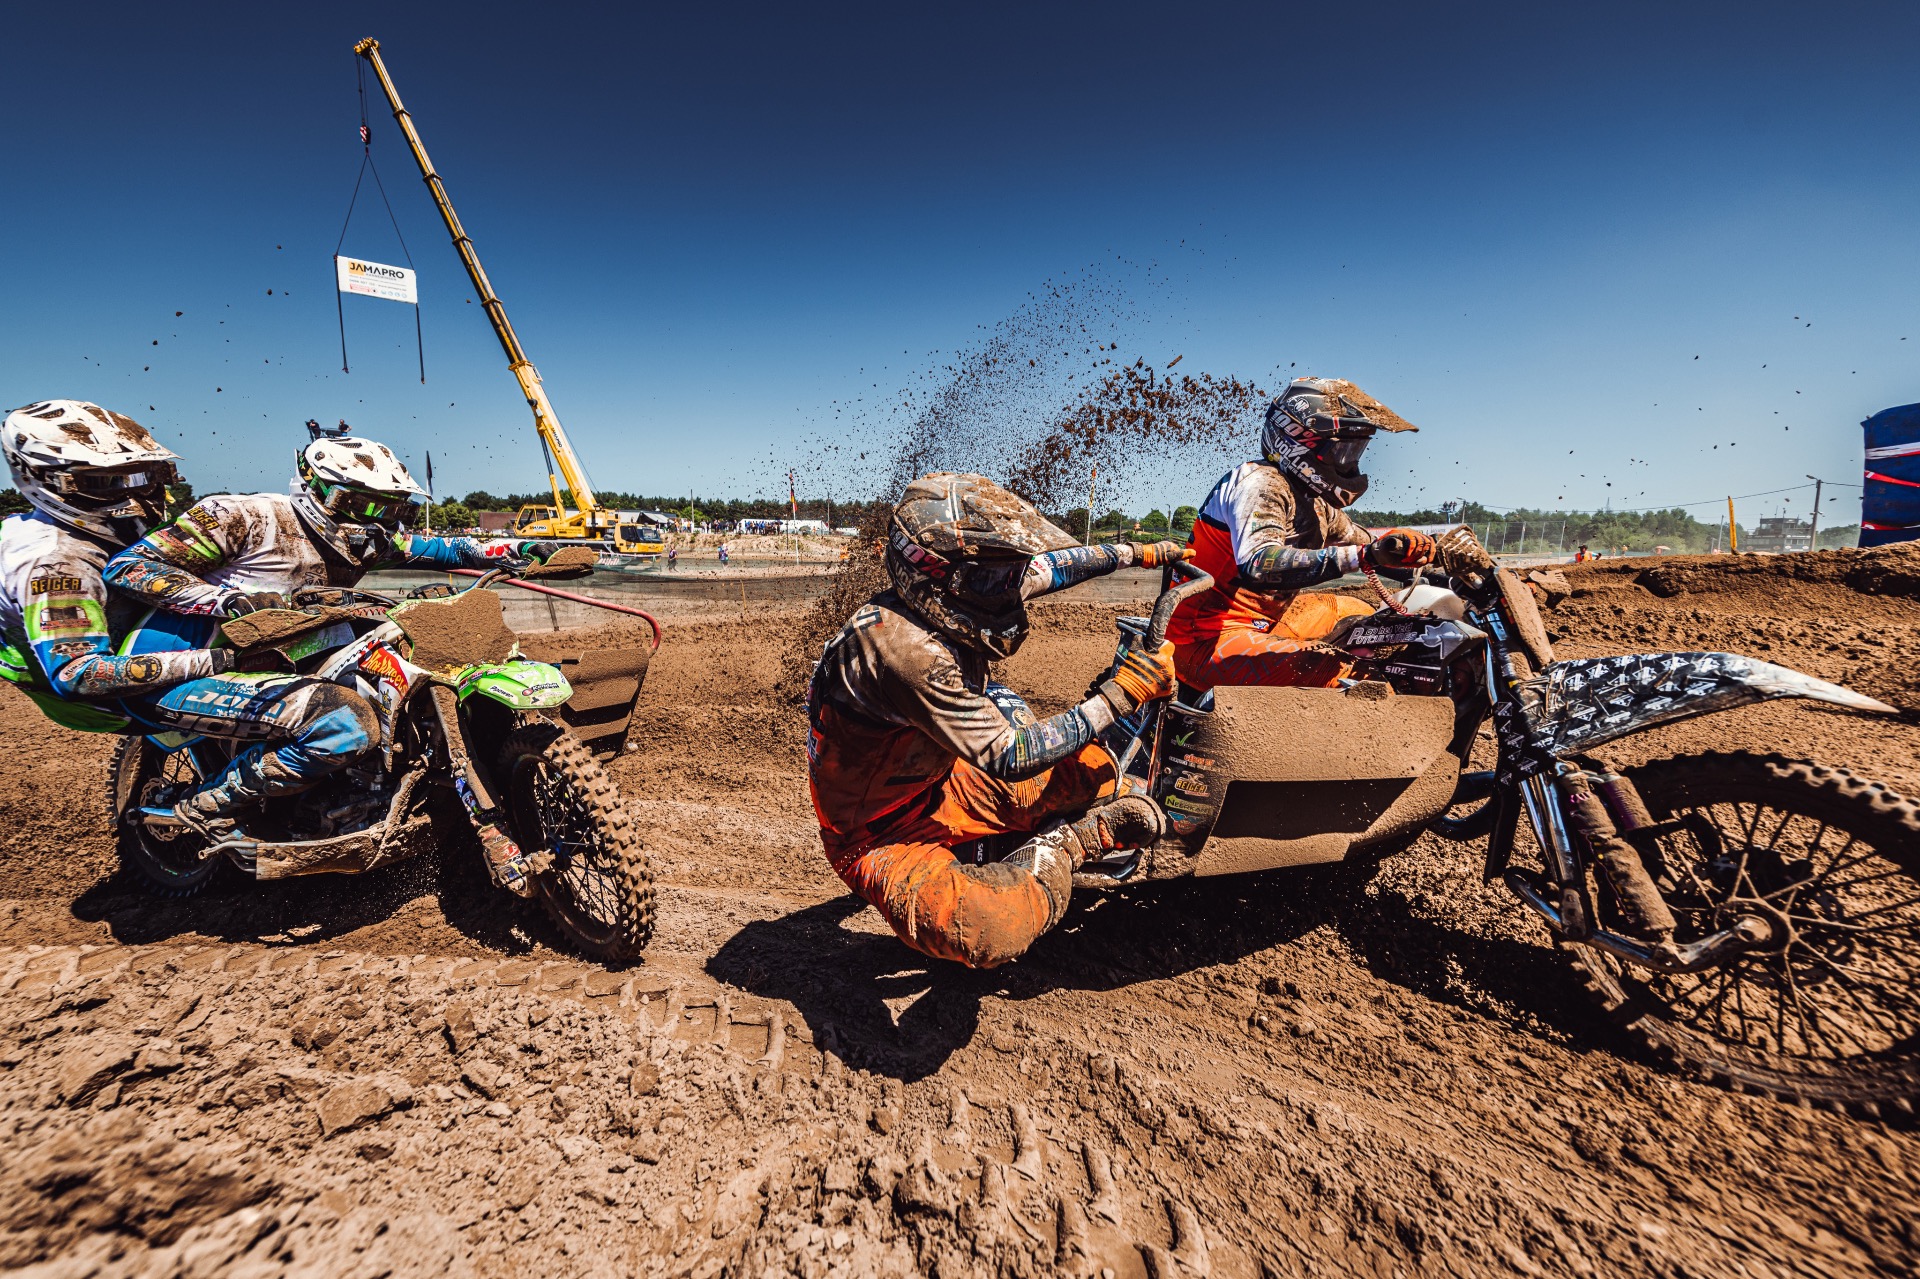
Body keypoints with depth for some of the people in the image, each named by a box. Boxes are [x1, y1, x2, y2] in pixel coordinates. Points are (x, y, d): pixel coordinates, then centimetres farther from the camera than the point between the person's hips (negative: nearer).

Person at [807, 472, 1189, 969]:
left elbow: (1047, 566, 9)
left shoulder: (949, 604, -9)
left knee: (1092, 766, -2)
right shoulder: (910, 652, -35)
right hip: (881, 834, -7)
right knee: (992, 934, -32)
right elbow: (1010, 757, -31)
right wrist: (1120, 695, -26)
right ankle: (1060, 849, -7)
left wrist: (1138, 553, 18)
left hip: (938, 786, 7)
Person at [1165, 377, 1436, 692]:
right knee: (1345, 676, -26)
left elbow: (1357, 537, 29)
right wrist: (1362, 555, -38)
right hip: (1209, 640, -10)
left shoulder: (1313, 499, 12)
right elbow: (1259, 564, -36)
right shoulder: (1260, 483, -17)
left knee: (1360, 613, 23)